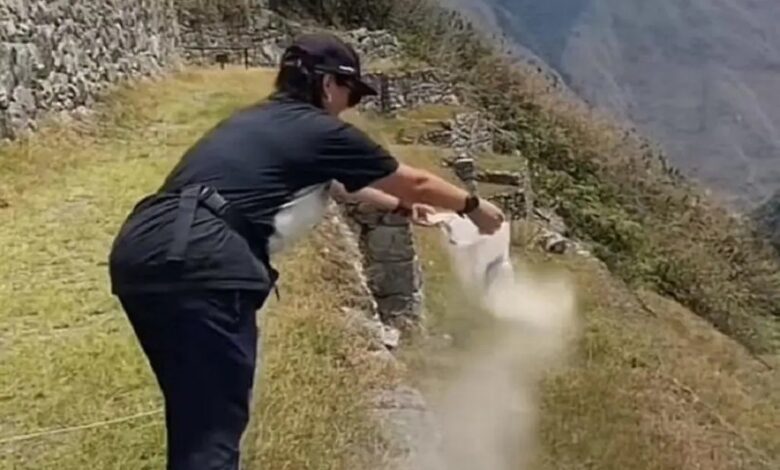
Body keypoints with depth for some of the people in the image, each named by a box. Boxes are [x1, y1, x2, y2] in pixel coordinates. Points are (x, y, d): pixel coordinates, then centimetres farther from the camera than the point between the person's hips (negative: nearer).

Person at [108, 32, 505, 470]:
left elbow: (333, 184, 46)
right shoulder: (320, 131, 6)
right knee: (214, 420, -2)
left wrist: (399, 205, 58)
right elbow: (417, 182, 19)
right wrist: (474, 206, 36)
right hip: (200, 261, -9)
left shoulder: (261, 122, 29)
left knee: (193, 411, 22)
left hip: (139, 250, 9)